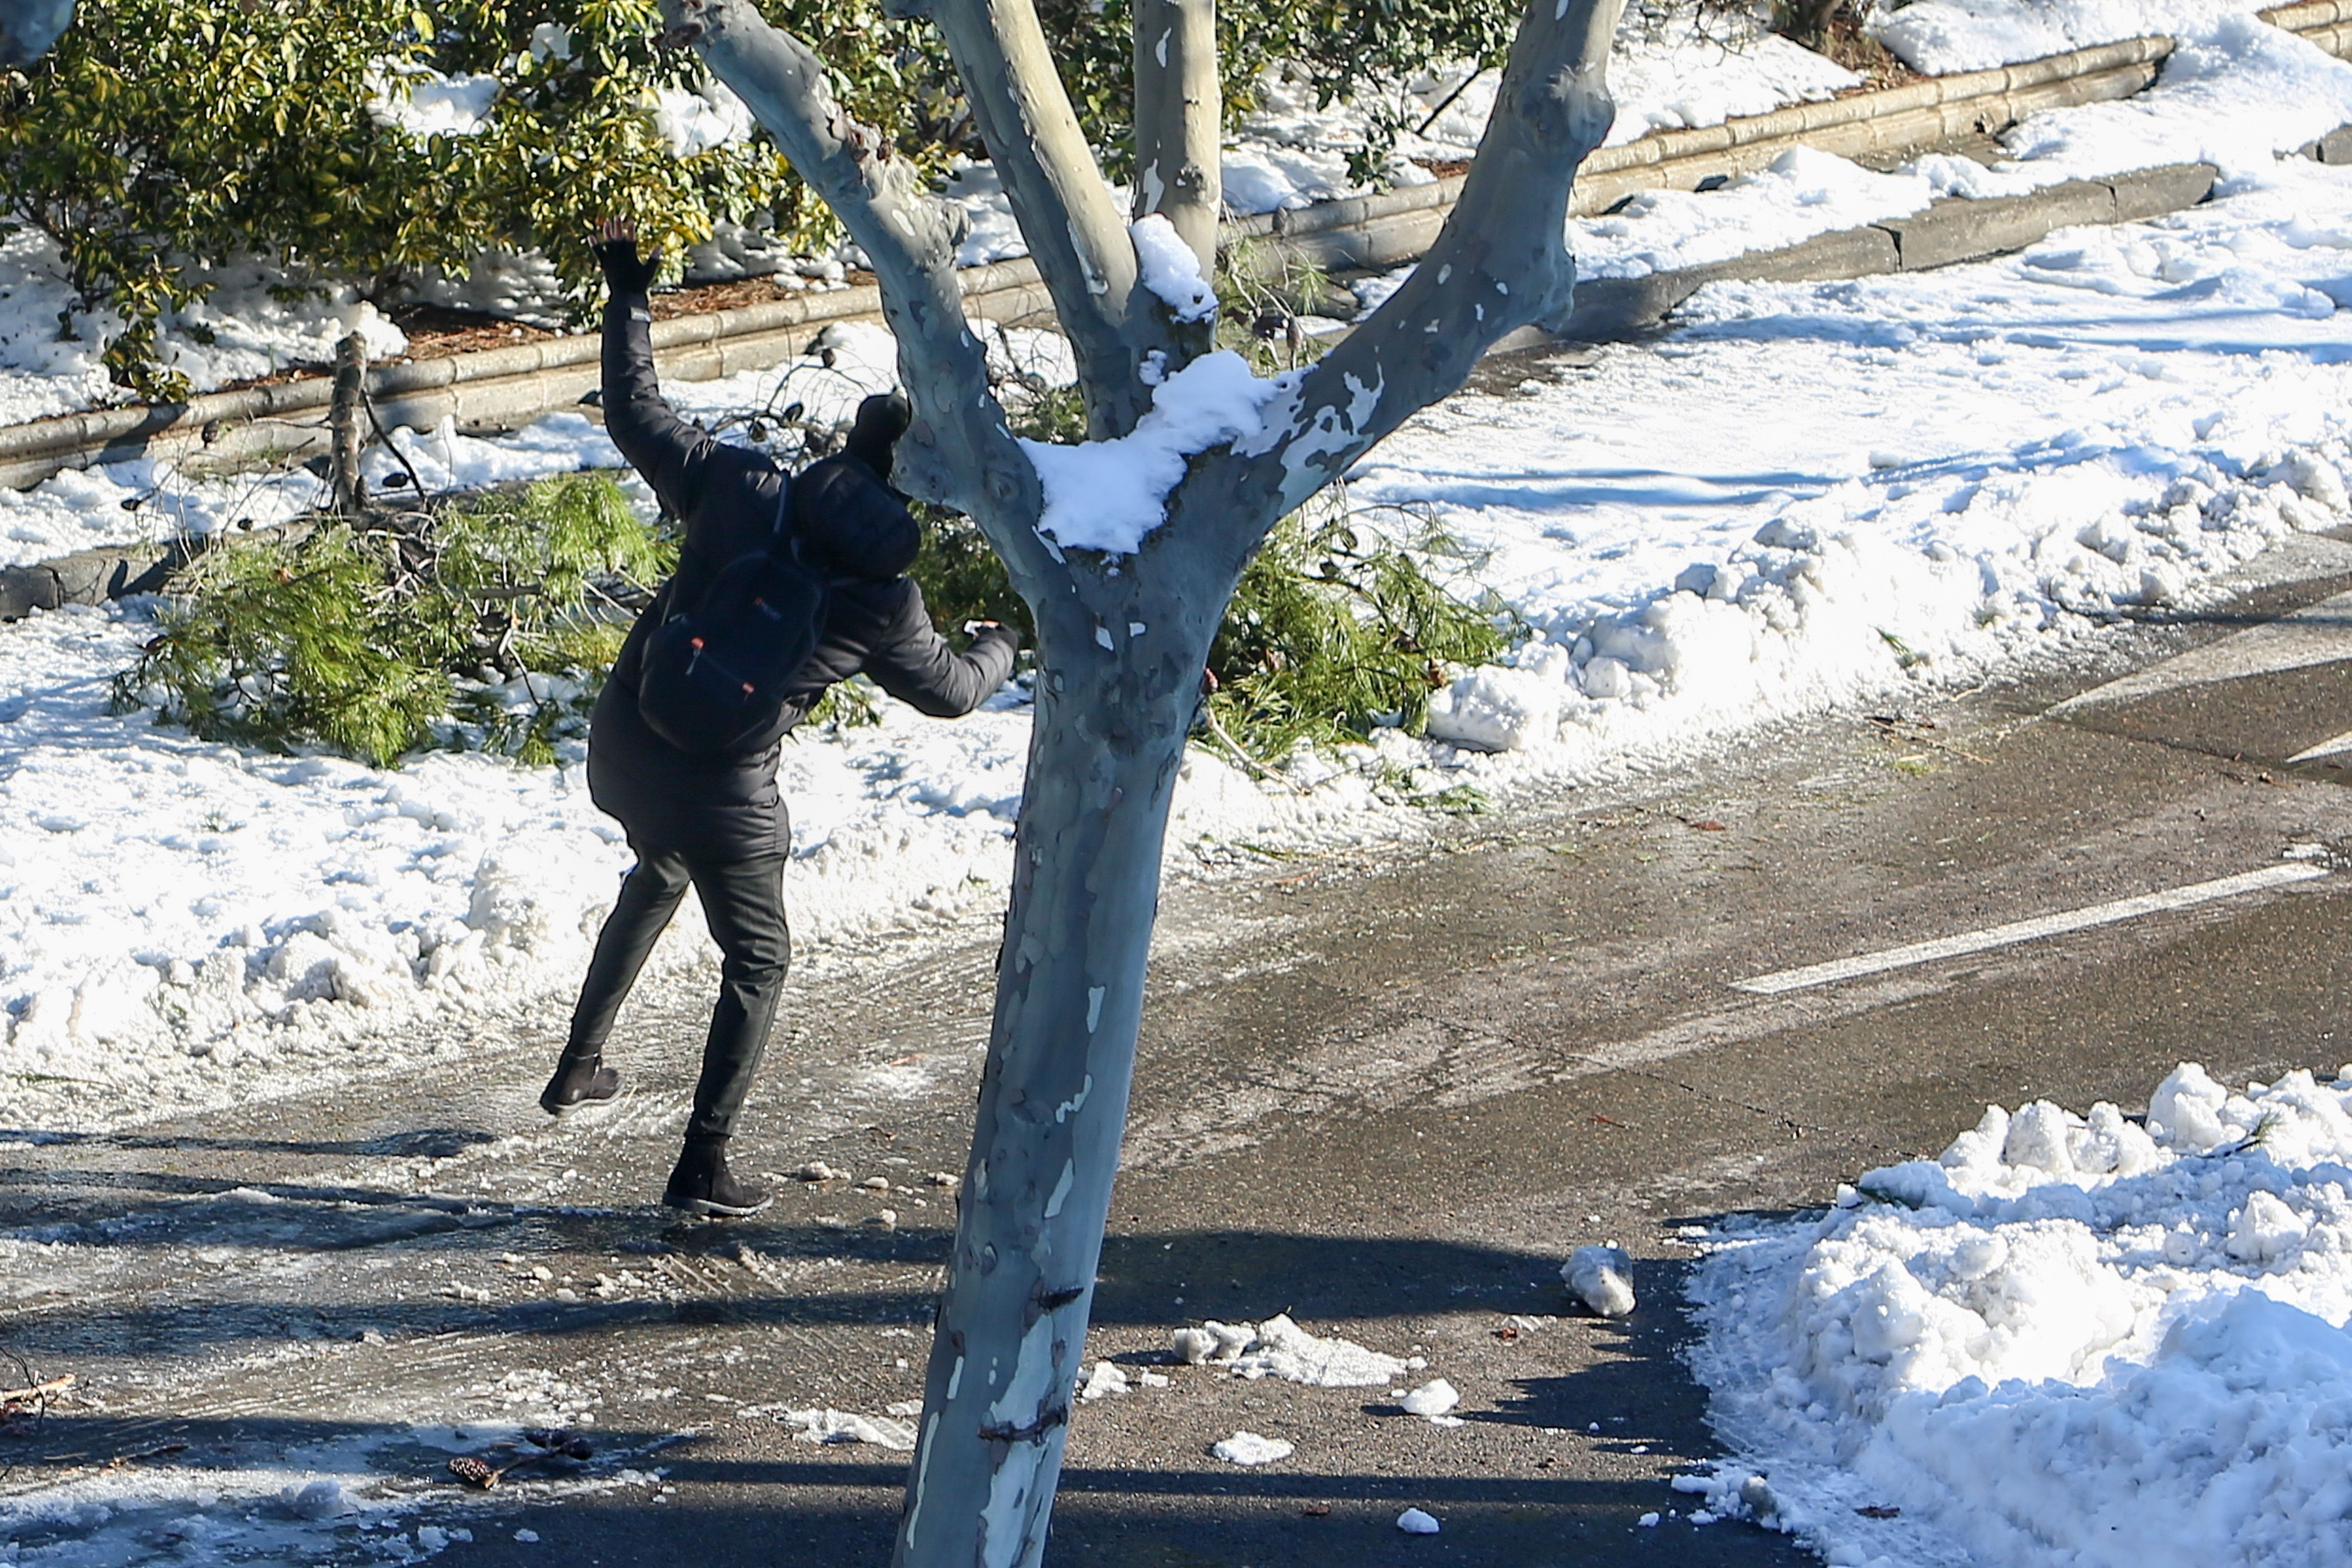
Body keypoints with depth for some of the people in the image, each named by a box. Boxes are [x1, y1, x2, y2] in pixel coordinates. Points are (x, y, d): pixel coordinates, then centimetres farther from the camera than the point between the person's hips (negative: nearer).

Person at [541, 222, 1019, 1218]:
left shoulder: (741, 491, -6)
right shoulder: (883, 599, -9)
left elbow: (635, 415, 4)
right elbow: (948, 689, 8)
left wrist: (628, 298, 16)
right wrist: (1002, 645, 30)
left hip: (621, 742, 5)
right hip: (721, 786, -5)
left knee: (657, 877, 35)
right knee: (756, 958, 14)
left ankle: (579, 1066, 44)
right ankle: (703, 1168, 9)